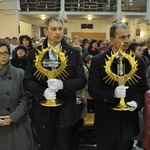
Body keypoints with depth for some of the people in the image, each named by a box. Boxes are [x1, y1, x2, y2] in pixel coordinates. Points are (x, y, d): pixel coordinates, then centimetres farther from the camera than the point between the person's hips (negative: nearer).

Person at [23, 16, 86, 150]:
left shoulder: (74, 53, 0)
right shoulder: (34, 54, 2)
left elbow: (81, 80, -4)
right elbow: (27, 80, -1)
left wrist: (62, 84, -22)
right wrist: (43, 92, -20)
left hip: (65, 110, 0)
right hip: (42, 110, 1)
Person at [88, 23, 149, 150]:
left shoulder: (137, 61, 4)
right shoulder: (98, 61, -4)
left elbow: (143, 88, 5)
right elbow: (93, 89, -9)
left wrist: (136, 102, -16)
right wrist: (113, 93, -26)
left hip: (128, 121, 2)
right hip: (106, 121, -2)